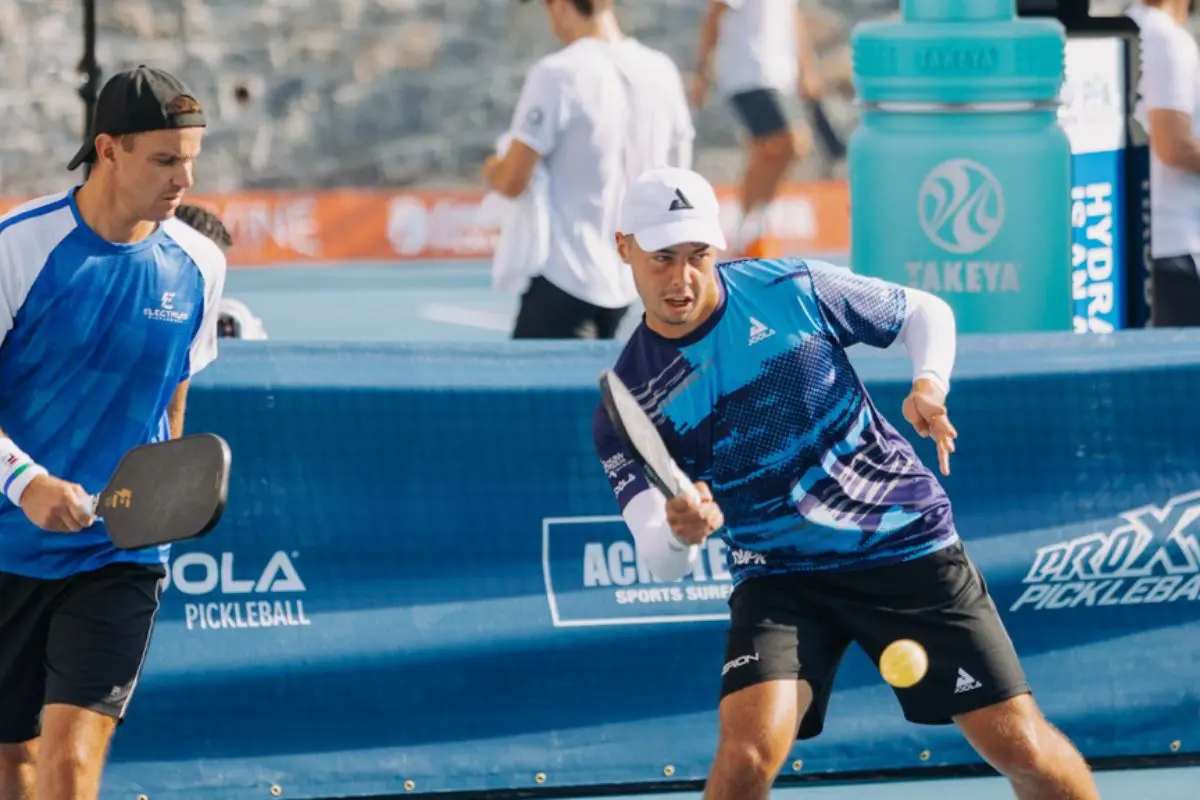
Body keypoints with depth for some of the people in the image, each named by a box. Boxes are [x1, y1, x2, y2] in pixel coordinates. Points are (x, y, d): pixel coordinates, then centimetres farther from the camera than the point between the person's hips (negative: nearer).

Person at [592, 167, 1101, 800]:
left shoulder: (793, 290, -8)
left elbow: (925, 313, 8)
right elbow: (662, 562, -15)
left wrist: (930, 384, -14)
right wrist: (678, 534, -39)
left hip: (908, 546, 0)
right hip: (778, 577, 0)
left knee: (1022, 748, -3)